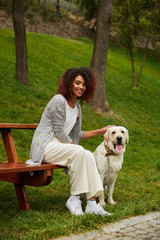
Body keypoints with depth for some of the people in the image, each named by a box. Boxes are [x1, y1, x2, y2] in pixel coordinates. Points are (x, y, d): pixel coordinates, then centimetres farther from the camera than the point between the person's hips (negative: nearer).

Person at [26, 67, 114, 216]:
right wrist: (74, 147, -12)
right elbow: (59, 132, -14)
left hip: (60, 146, 8)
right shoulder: (59, 100, -12)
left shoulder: (77, 107, 15)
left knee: (89, 156, -19)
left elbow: (76, 134, 20)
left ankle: (91, 203, -21)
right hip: (45, 146, -8)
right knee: (79, 152, -31)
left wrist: (101, 131, 19)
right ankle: (74, 198, -22)